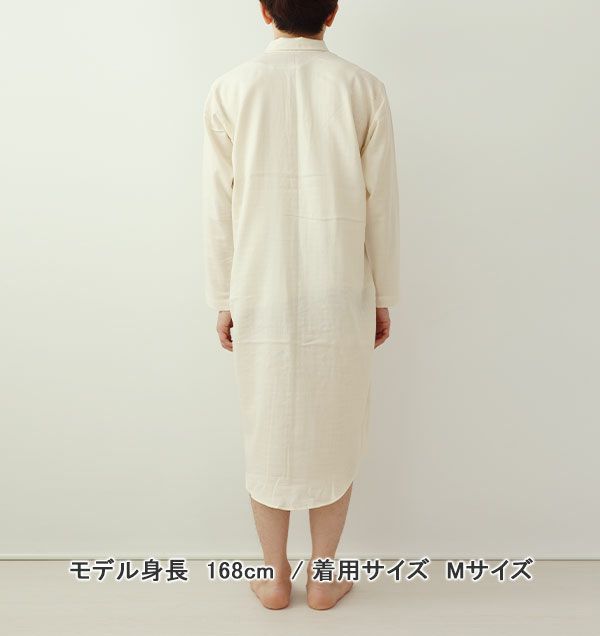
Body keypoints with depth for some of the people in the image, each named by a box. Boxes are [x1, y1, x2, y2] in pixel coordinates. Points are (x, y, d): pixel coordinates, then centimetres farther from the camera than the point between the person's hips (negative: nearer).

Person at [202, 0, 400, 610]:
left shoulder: (230, 89, -2)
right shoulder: (363, 88, -3)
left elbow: (219, 209, -2)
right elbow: (380, 206, -2)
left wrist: (223, 300, 8)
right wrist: (383, 297, 8)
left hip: (260, 300, 1)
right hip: (340, 299, 0)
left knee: (268, 434, 14)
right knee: (333, 435, 14)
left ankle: (274, 577, 29)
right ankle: (323, 577, 28)